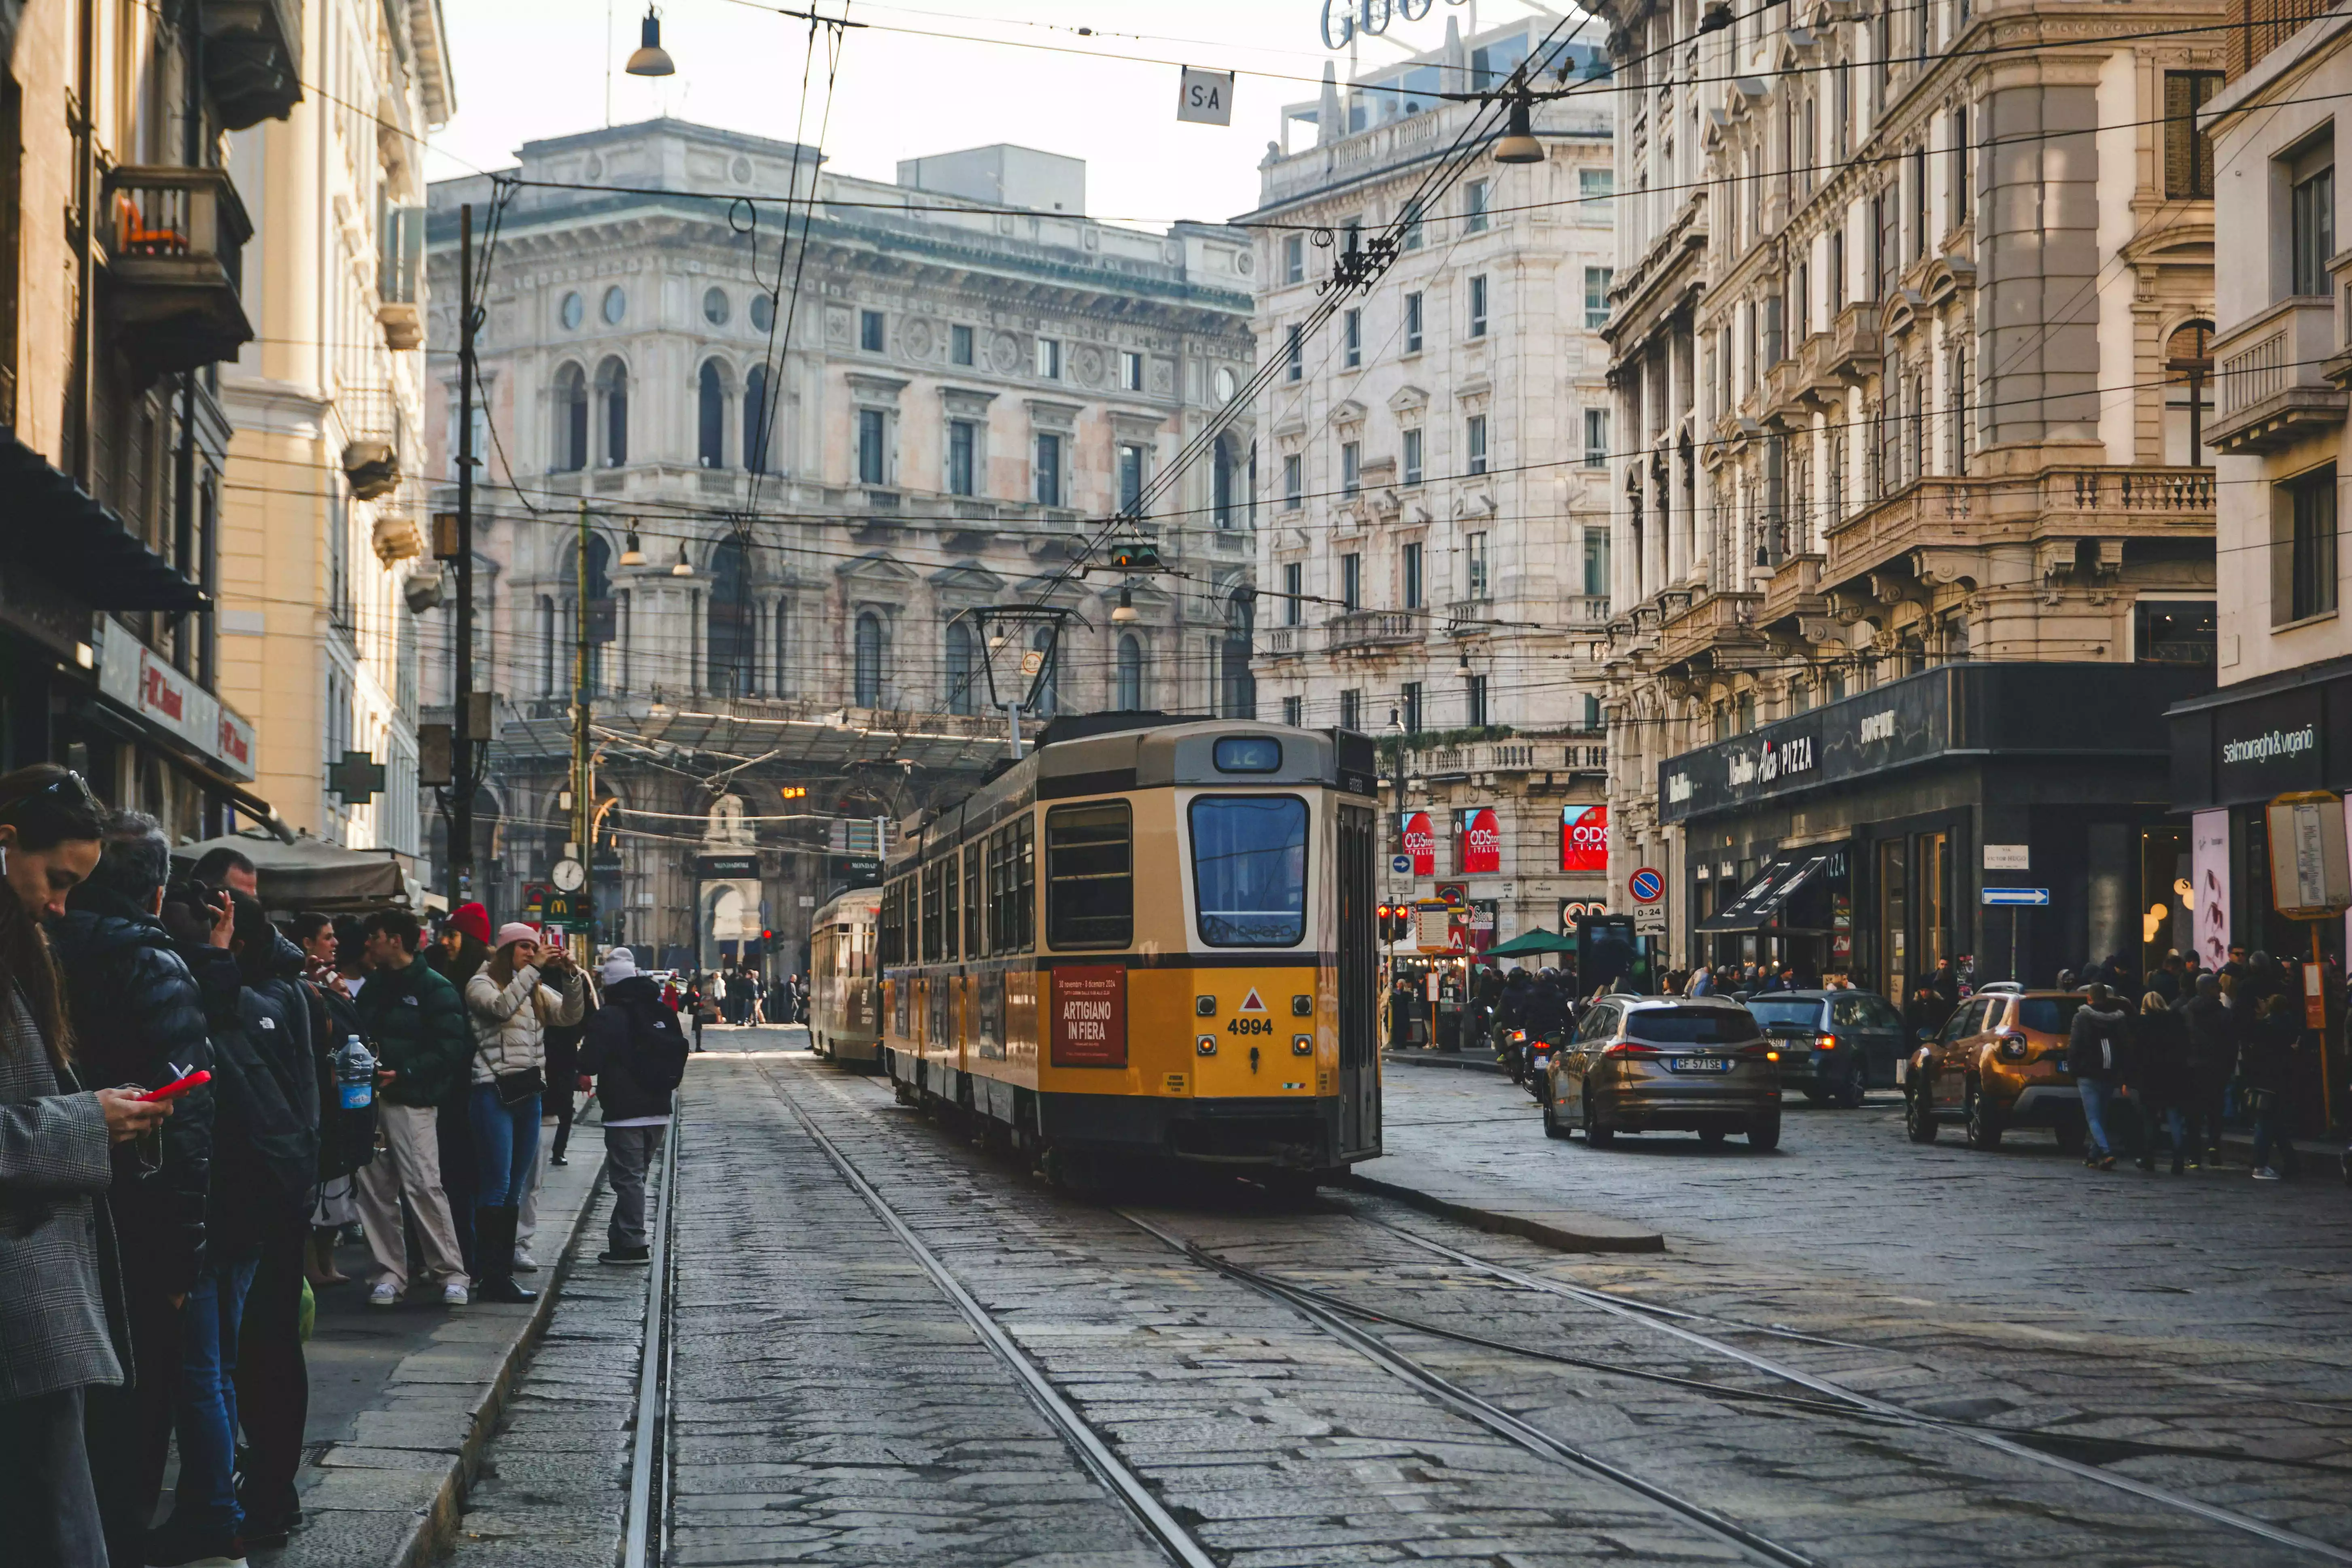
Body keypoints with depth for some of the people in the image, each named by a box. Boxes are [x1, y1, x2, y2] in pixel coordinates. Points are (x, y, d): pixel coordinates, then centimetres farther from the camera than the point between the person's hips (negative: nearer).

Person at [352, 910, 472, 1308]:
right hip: (370, 1098, 7)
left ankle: (451, 1273, -5)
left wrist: (403, 1074, -19)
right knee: (375, 1189, 3)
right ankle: (389, 1272, 10)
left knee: (424, 1186, -12)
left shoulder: (435, 989, -4)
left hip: (411, 1101, -7)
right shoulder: (373, 987, 19)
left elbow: (451, 1050, -11)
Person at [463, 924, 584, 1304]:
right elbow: (501, 1007, -21)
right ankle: (491, 1276, -8)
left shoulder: (536, 991, 18)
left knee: (514, 1190, 9)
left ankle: (503, 1270, 14)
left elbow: (571, 1014, 8)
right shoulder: (482, 984, -1)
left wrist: (569, 976, -6)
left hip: (528, 1092, 7)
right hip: (495, 1091, -7)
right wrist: (533, 970, -20)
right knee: (496, 1186, -9)